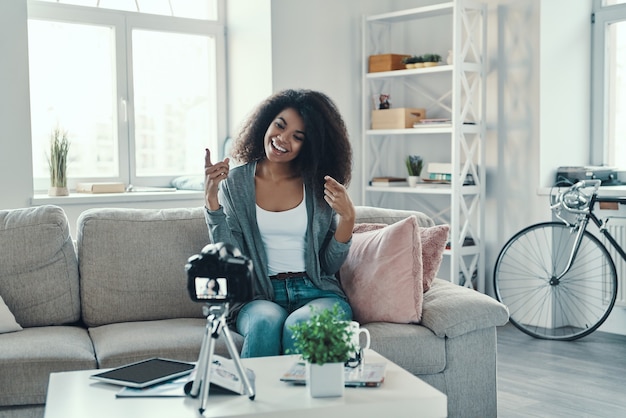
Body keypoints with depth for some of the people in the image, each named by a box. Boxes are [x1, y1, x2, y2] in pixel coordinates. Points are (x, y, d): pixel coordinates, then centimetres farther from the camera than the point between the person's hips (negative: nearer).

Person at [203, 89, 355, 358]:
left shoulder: (321, 186, 5)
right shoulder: (235, 183, 6)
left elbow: (330, 266, 4)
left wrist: (347, 218, -12)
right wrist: (212, 200, -10)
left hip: (317, 293, 0)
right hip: (260, 297, 0)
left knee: (300, 324, -33)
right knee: (267, 321, -34)